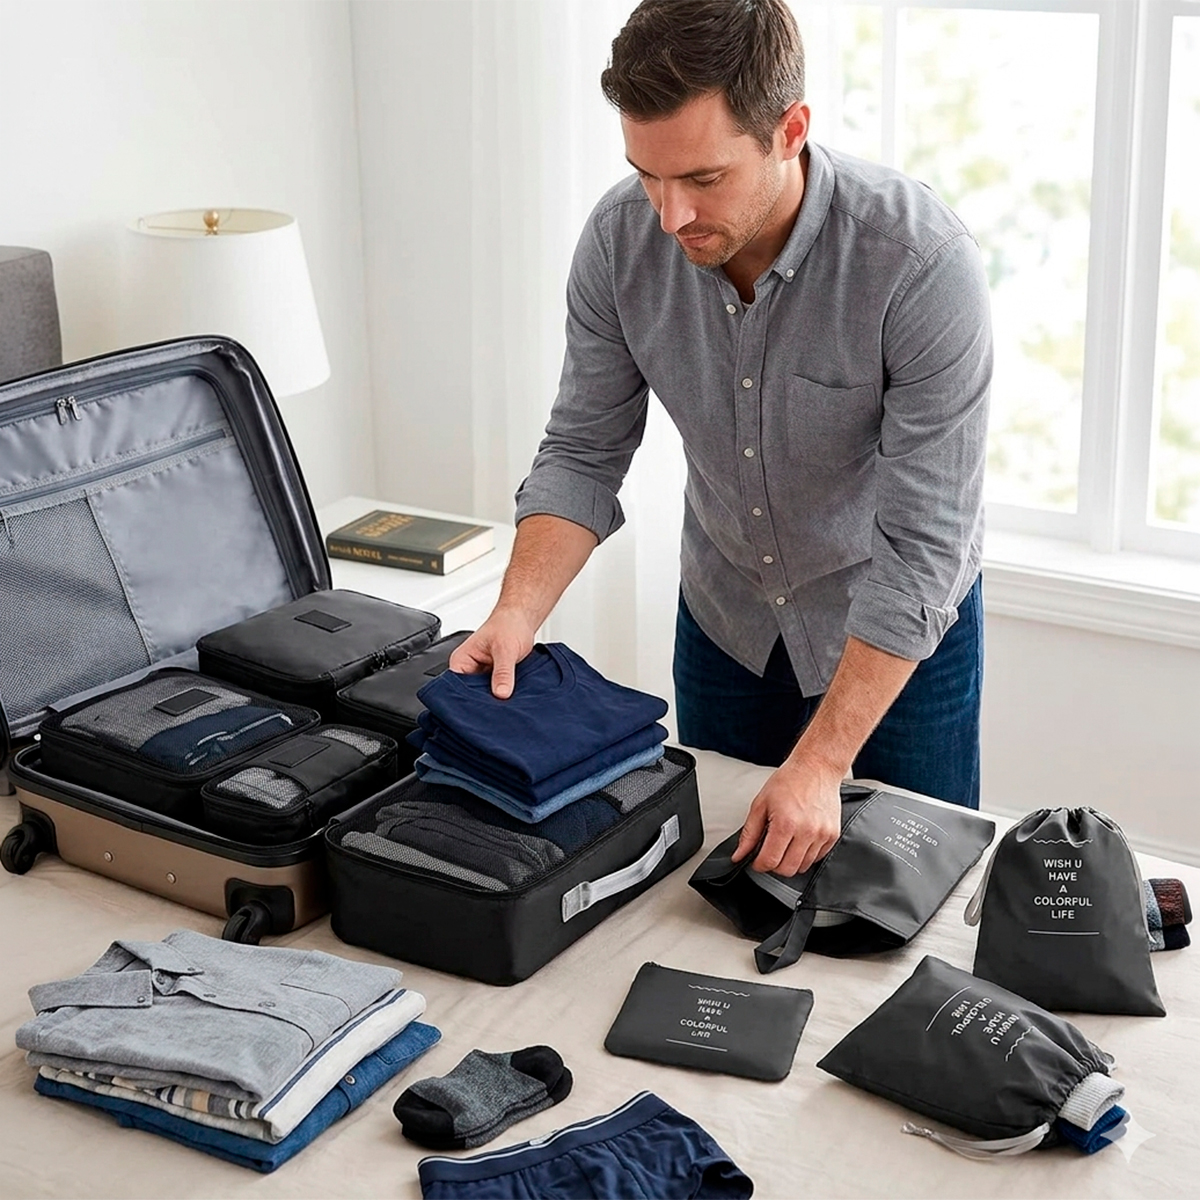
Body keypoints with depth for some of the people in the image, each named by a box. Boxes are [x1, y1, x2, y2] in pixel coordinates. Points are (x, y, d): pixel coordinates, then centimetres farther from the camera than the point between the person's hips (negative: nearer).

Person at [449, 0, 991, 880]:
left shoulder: (924, 263, -32)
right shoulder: (622, 239, -19)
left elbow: (921, 545, -30)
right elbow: (583, 453, -9)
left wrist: (819, 766, -33)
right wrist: (518, 611, -26)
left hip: (900, 629, -4)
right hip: (725, 617, 4)